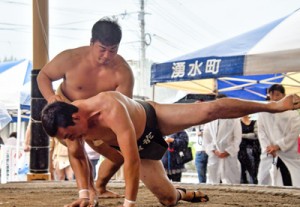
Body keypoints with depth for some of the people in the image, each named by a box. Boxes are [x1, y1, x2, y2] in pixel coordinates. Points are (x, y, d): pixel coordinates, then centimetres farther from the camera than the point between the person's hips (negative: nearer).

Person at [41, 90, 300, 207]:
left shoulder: (112, 108, -45)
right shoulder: (67, 122, -25)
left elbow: (131, 160, -44)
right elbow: (77, 156, -4)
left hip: (153, 117, -5)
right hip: (141, 147, 5)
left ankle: (272, 105, 9)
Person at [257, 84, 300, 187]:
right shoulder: (263, 113, 8)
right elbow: (261, 132, 3)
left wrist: (278, 146, -14)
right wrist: (268, 147, -13)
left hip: (289, 155, -2)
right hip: (269, 155, 2)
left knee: (291, 186, -5)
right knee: (265, 184, 2)